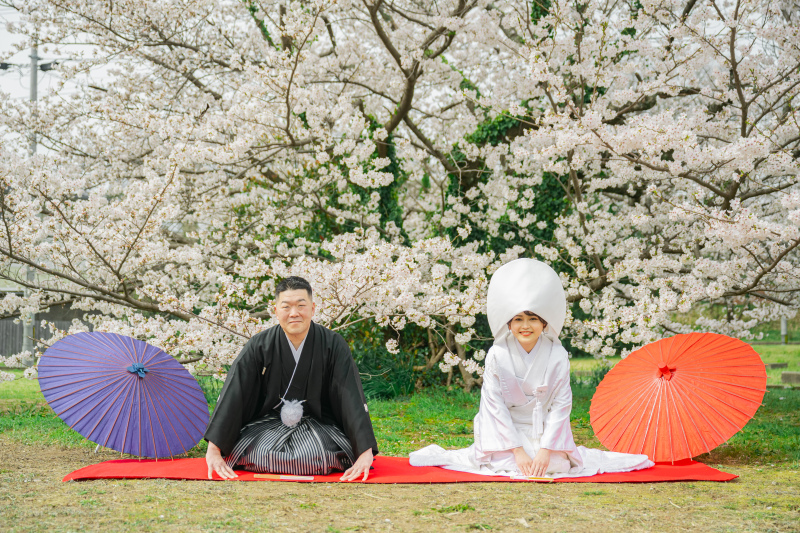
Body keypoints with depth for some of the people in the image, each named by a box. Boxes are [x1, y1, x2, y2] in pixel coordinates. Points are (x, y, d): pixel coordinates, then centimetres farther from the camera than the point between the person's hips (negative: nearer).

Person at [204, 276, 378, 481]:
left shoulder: (333, 345, -10)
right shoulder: (259, 346, -9)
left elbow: (353, 399, -14)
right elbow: (231, 396, -13)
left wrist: (366, 452, -24)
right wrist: (213, 450, -22)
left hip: (318, 424, -1)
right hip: (267, 423, 1)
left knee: (315, 457, -30)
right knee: (262, 455, -28)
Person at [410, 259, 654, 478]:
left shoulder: (557, 355, -11)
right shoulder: (497, 355, -13)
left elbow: (561, 405, -10)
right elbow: (495, 404, -13)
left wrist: (545, 450, -19)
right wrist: (518, 450, -19)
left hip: (544, 429, 1)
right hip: (506, 428, -1)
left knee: (556, 465, -19)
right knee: (506, 466, -20)